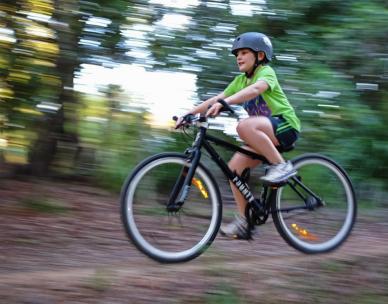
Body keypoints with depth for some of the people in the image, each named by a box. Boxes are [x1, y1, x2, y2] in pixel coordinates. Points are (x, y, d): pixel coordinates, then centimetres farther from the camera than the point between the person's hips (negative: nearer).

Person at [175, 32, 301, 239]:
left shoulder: (266, 72, -9)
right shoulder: (240, 80, 14)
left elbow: (255, 89, -31)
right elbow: (215, 100, 7)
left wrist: (224, 102, -45)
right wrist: (188, 114, -4)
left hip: (284, 125, -8)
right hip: (264, 136, 8)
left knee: (245, 126, -34)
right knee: (235, 168, -7)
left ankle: (281, 165, -24)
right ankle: (244, 221, 1)